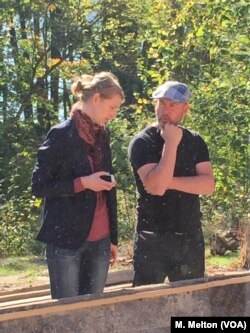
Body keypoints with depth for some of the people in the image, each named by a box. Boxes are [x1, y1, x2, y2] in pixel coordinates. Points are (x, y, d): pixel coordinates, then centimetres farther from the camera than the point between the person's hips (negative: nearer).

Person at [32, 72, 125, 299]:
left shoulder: (102, 135, 11)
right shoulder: (62, 135, -9)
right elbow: (38, 186, -9)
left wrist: (113, 237, 16)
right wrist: (83, 183, -19)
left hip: (99, 240, 6)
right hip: (65, 240, -6)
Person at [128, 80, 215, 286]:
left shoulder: (195, 141, 7)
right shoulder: (142, 142, -7)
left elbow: (208, 185, -6)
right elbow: (156, 186, -21)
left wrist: (169, 182, -16)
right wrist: (171, 144, -19)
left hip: (191, 238, 4)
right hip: (153, 240, -4)